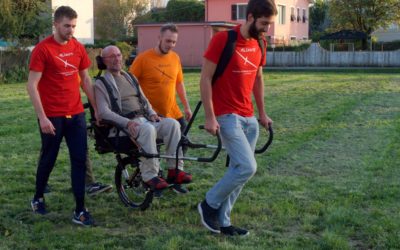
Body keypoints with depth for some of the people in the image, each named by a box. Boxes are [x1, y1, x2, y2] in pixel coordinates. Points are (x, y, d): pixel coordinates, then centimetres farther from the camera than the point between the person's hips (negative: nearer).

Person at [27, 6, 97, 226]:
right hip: (52, 117, -4)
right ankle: (38, 198, 34)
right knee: (48, 158, 10)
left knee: (80, 160, 1)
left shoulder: (78, 48, 6)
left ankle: (79, 210, 7)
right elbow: (32, 85, -12)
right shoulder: (42, 49, -11)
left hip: (76, 114, 5)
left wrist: (96, 108, 12)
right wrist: (42, 117, -18)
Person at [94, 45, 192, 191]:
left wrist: (152, 113, 4)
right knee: (147, 129, -38)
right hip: (123, 126, -6)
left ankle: (174, 170, -20)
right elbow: (104, 112, -9)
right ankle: (150, 176, -32)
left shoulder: (130, 78, 25)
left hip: (144, 119, 6)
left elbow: (144, 100, 27)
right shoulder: (101, 84, 3)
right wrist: (127, 122, -23)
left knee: (172, 123, -20)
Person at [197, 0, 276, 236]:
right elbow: (205, 79, -13)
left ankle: (222, 221, 21)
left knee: (238, 170, 9)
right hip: (227, 116, -7)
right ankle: (209, 204, 7)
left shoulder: (259, 44, 8)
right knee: (247, 168, -14)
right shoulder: (222, 39, -14)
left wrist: (262, 113, 20)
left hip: (249, 118, 8)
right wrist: (210, 117, -16)